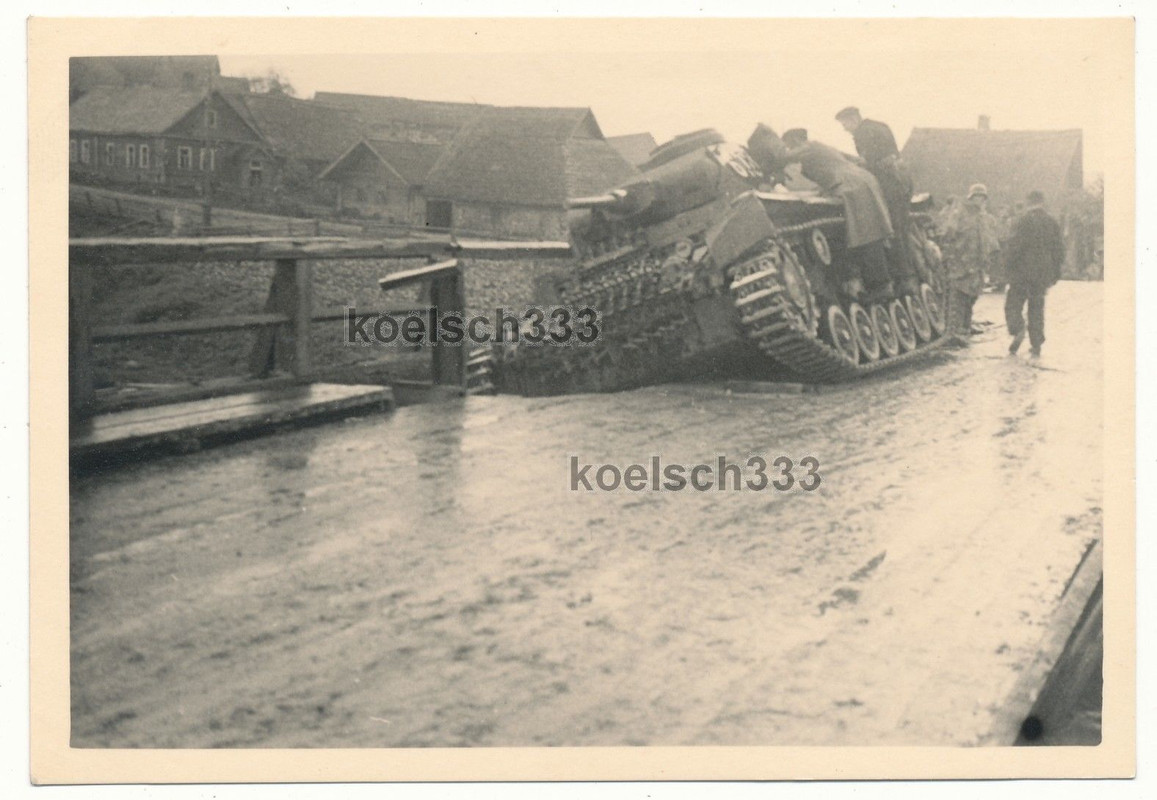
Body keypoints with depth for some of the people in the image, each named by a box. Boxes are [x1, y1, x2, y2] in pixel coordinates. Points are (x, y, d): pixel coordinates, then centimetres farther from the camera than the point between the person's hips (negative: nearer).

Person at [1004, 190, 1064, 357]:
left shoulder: (1023, 222, -9)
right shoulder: (1053, 223, 5)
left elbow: (1015, 248, -11)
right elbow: (1059, 249, 9)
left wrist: (1010, 269, -2)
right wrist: (1056, 273, 15)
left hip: (1023, 271, -4)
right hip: (1043, 273, 4)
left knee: (1013, 303, 6)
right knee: (1037, 307, 12)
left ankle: (1018, 330, -21)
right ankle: (1036, 346, 10)